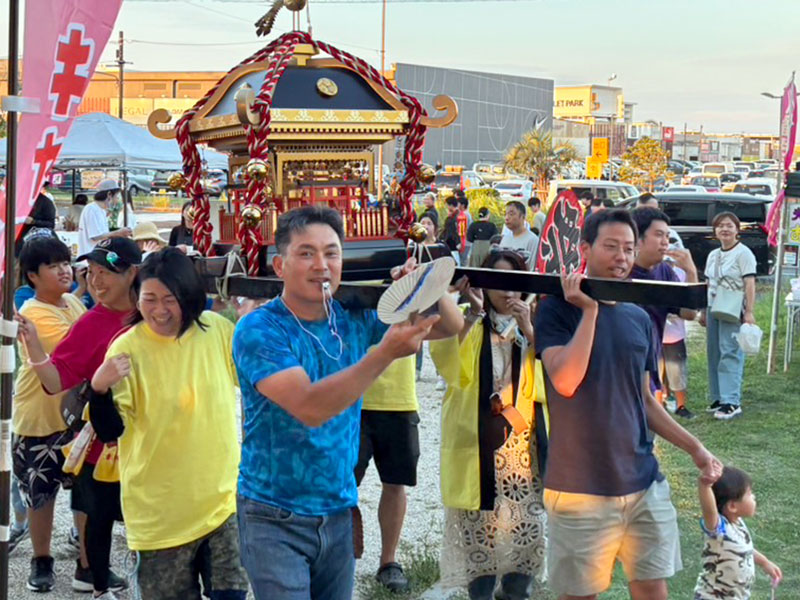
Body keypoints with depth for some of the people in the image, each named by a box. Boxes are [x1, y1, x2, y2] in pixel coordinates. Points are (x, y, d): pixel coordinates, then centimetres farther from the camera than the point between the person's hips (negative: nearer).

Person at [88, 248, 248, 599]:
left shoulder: (218, 329, -4)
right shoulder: (127, 349, -13)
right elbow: (109, 431, -14)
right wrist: (99, 387, -32)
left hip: (224, 496, 2)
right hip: (160, 511, -2)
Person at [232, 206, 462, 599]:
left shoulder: (354, 317, 0)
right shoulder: (258, 330, -15)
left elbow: (451, 326, 2)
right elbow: (310, 408, -29)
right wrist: (385, 352, -37)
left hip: (338, 513, 5)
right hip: (275, 519, -5)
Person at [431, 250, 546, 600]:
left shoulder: (534, 324, 14)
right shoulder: (466, 323, 6)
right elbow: (447, 362, -15)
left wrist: (529, 330, -12)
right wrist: (474, 312, -20)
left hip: (523, 440, 2)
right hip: (476, 439, -2)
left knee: (527, 520, -2)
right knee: (479, 529, -2)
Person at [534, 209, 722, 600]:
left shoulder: (639, 319, 9)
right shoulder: (558, 308, -6)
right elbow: (565, 381, -22)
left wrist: (694, 447, 9)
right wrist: (590, 309, -17)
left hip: (643, 482, 5)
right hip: (580, 487, -5)